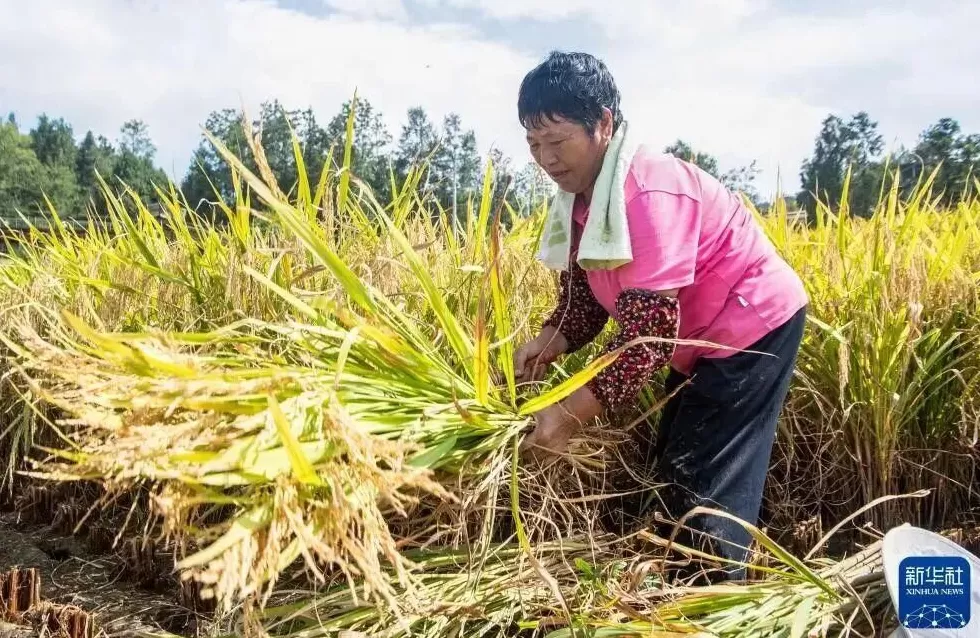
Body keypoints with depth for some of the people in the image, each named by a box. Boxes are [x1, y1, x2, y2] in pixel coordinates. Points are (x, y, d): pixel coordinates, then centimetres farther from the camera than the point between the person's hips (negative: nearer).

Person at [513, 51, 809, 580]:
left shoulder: (646, 193, -31)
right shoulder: (583, 196, -2)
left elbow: (650, 328, -35)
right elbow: (585, 296, -1)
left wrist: (572, 414, -36)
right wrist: (549, 342, -21)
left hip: (752, 325, -10)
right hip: (703, 338, 10)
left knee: (703, 485, -8)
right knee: (673, 468, 17)